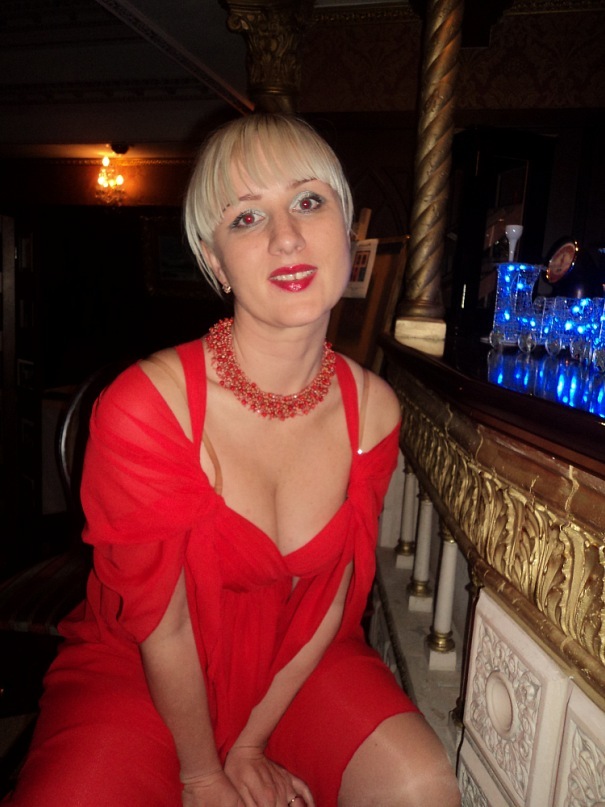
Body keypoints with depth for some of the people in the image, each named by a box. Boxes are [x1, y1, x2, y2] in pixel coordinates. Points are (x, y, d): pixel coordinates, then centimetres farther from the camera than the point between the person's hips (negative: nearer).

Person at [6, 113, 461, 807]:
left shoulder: (373, 409, -13)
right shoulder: (145, 406, -26)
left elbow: (333, 595, -5)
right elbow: (161, 627, -16)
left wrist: (248, 747, -3)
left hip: (297, 658, 3)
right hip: (137, 670, -2)